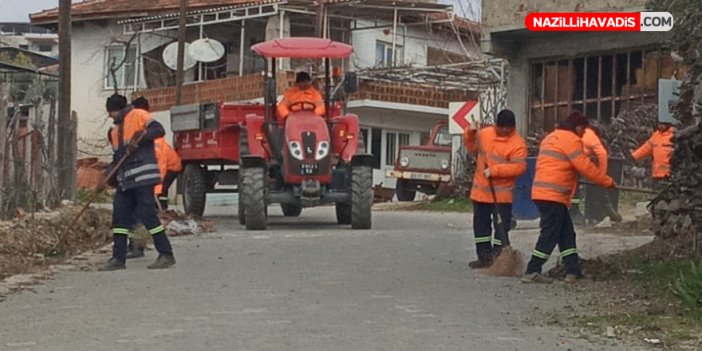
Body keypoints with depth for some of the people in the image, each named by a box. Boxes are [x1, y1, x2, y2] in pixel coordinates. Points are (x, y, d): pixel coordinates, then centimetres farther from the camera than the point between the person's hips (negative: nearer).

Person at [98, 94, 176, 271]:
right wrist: (107, 179, 12)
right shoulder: (115, 131, 24)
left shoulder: (138, 115, 0)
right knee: (119, 216, 3)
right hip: (125, 180, 8)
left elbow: (159, 130, -13)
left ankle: (166, 255, -6)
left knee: (147, 215, -11)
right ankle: (118, 258, 8)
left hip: (142, 176, -8)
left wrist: (140, 137, -24)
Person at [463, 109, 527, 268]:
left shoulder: (517, 143, -13)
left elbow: (519, 166, -21)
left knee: (501, 226, -2)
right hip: (481, 190, 6)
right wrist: (470, 133, 0)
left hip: (502, 193, -6)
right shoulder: (485, 133, 5)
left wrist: (494, 170, -24)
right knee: (481, 224, 12)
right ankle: (484, 257, 22)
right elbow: (472, 147, 20)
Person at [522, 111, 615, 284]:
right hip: (553, 195, -10)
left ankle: (573, 271, 12)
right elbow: (586, 167, -12)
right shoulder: (571, 140, -9)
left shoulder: (551, 137, 22)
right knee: (550, 235, -6)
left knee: (566, 233, 12)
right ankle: (532, 272, -6)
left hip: (542, 191, 10)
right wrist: (608, 181, -3)